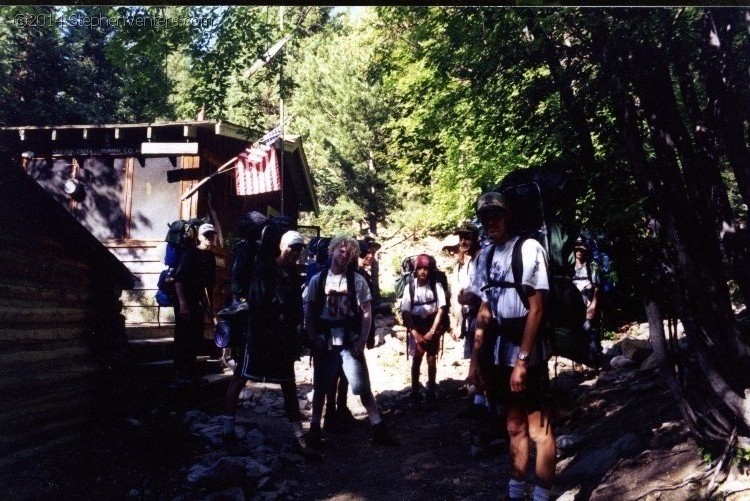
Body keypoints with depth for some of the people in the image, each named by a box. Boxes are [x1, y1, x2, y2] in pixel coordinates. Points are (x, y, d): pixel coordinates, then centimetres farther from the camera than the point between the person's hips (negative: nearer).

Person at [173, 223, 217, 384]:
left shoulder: (210, 257, 10)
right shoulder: (191, 253, -10)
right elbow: (178, 278, -17)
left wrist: (211, 306, 16)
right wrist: (182, 303, -24)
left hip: (199, 302, 7)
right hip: (185, 301, -7)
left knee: (196, 338, 10)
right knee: (183, 338, -5)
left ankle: (191, 372, 19)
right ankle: (181, 374, 0)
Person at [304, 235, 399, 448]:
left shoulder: (357, 281, 0)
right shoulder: (317, 280, 3)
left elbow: (366, 313, 0)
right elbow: (309, 312, 4)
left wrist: (362, 341, -8)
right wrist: (313, 339, -6)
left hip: (350, 343, -1)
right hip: (324, 343, 1)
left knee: (363, 387, -2)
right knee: (320, 388, 9)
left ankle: (378, 429, 5)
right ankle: (314, 429, 20)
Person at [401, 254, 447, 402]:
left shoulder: (436, 286, -7)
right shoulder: (410, 288, -6)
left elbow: (441, 310, -6)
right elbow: (406, 313, -5)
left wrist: (432, 331, -11)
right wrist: (415, 333, -11)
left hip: (433, 328, 0)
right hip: (416, 328, 0)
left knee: (432, 359, 4)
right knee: (416, 359, 2)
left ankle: (431, 389, 15)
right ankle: (415, 390, 9)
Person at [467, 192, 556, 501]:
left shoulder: (529, 248, -12)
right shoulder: (486, 255, 9)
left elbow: (536, 309, -16)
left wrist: (522, 360, -19)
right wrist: (475, 358, 10)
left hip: (528, 352, -7)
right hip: (502, 350, 7)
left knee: (539, 429, 1)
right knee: (515, 426, 17)